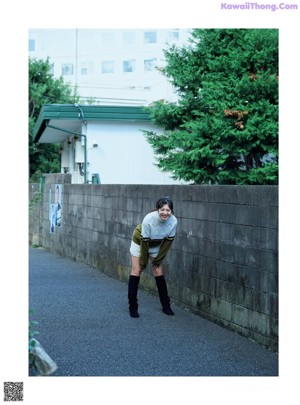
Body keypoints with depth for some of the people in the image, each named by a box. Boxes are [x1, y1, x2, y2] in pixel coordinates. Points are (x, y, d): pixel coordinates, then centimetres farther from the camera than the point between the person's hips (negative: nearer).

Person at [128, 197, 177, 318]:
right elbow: (144, 242, -28)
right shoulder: (149, 219, -37)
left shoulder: (173, 221, -27)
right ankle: (132, 307, 0)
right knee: (136, 271, -6)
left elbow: (168, 242, -15)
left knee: (158, 271, 1)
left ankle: (166, 306, 11)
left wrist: (158, 260, -10)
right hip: (139, 242, -3)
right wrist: (143, 262, -19)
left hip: (156, 245, 3)